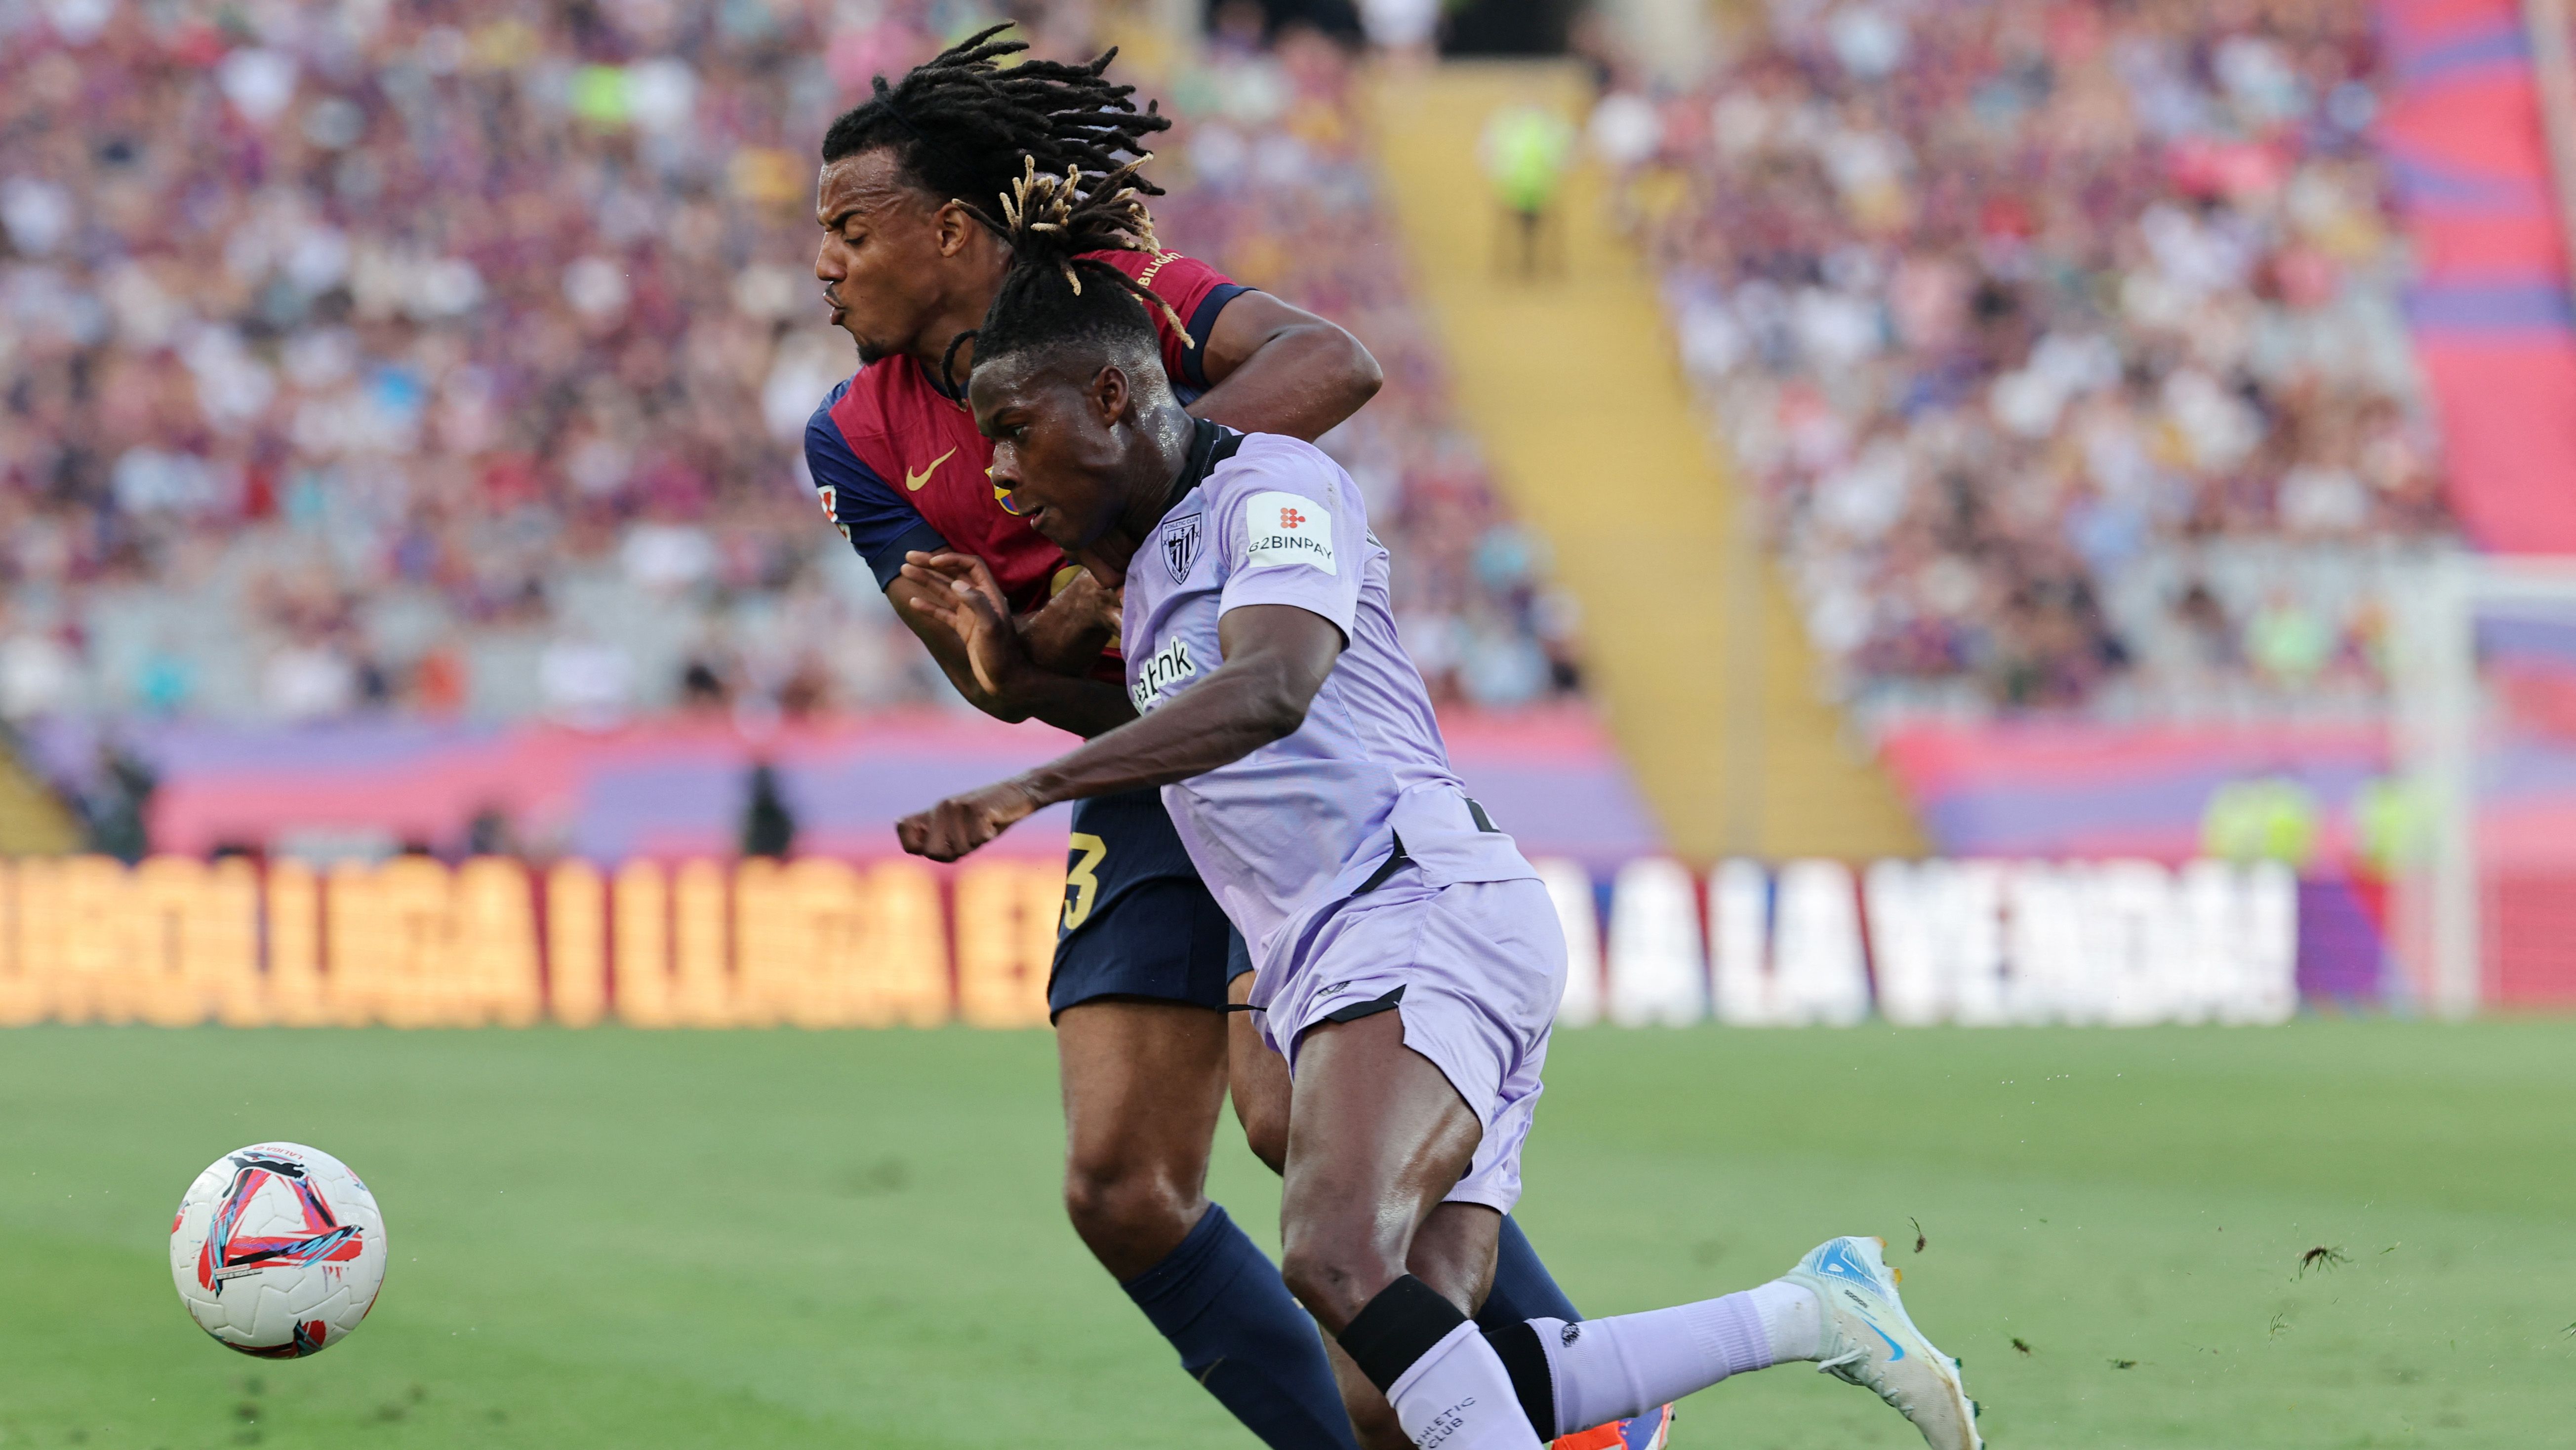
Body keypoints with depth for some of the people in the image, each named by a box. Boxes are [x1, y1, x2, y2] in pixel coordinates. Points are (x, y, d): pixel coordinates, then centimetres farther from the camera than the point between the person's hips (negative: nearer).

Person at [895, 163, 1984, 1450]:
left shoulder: (1273, 486, -4)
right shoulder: (1146, 561, 26)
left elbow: (1269, 688, -23)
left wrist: (1032, 789, -31)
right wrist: (1007, 659, 23)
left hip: (1424, 915, -9)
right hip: (1327, 963, 9)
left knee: (1337, 1259, -33)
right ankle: (1811, 1312, 0)